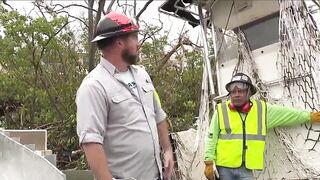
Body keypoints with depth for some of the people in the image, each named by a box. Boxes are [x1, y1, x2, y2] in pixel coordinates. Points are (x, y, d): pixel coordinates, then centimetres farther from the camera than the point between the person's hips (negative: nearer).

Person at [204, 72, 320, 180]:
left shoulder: (262, 109, 6)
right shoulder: (221, 110, -1)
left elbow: (289, 114, 18)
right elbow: (211, 138, -1)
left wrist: (309, 116, 23)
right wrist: (209, 162, -6)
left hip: (246, 168, 2)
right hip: (224, 167, -1)